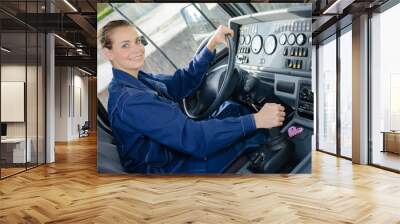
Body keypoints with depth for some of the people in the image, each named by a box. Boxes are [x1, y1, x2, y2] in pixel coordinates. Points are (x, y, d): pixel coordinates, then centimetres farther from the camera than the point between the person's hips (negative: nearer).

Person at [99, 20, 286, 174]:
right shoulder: (128, 101, -29)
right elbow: (191, 136, -34)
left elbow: (183, 82, 1)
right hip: (169, 168, -8)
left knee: (231, 108, 5)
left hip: (174, 148, 9)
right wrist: (256, 121, -31)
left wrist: (212, 44, -9)